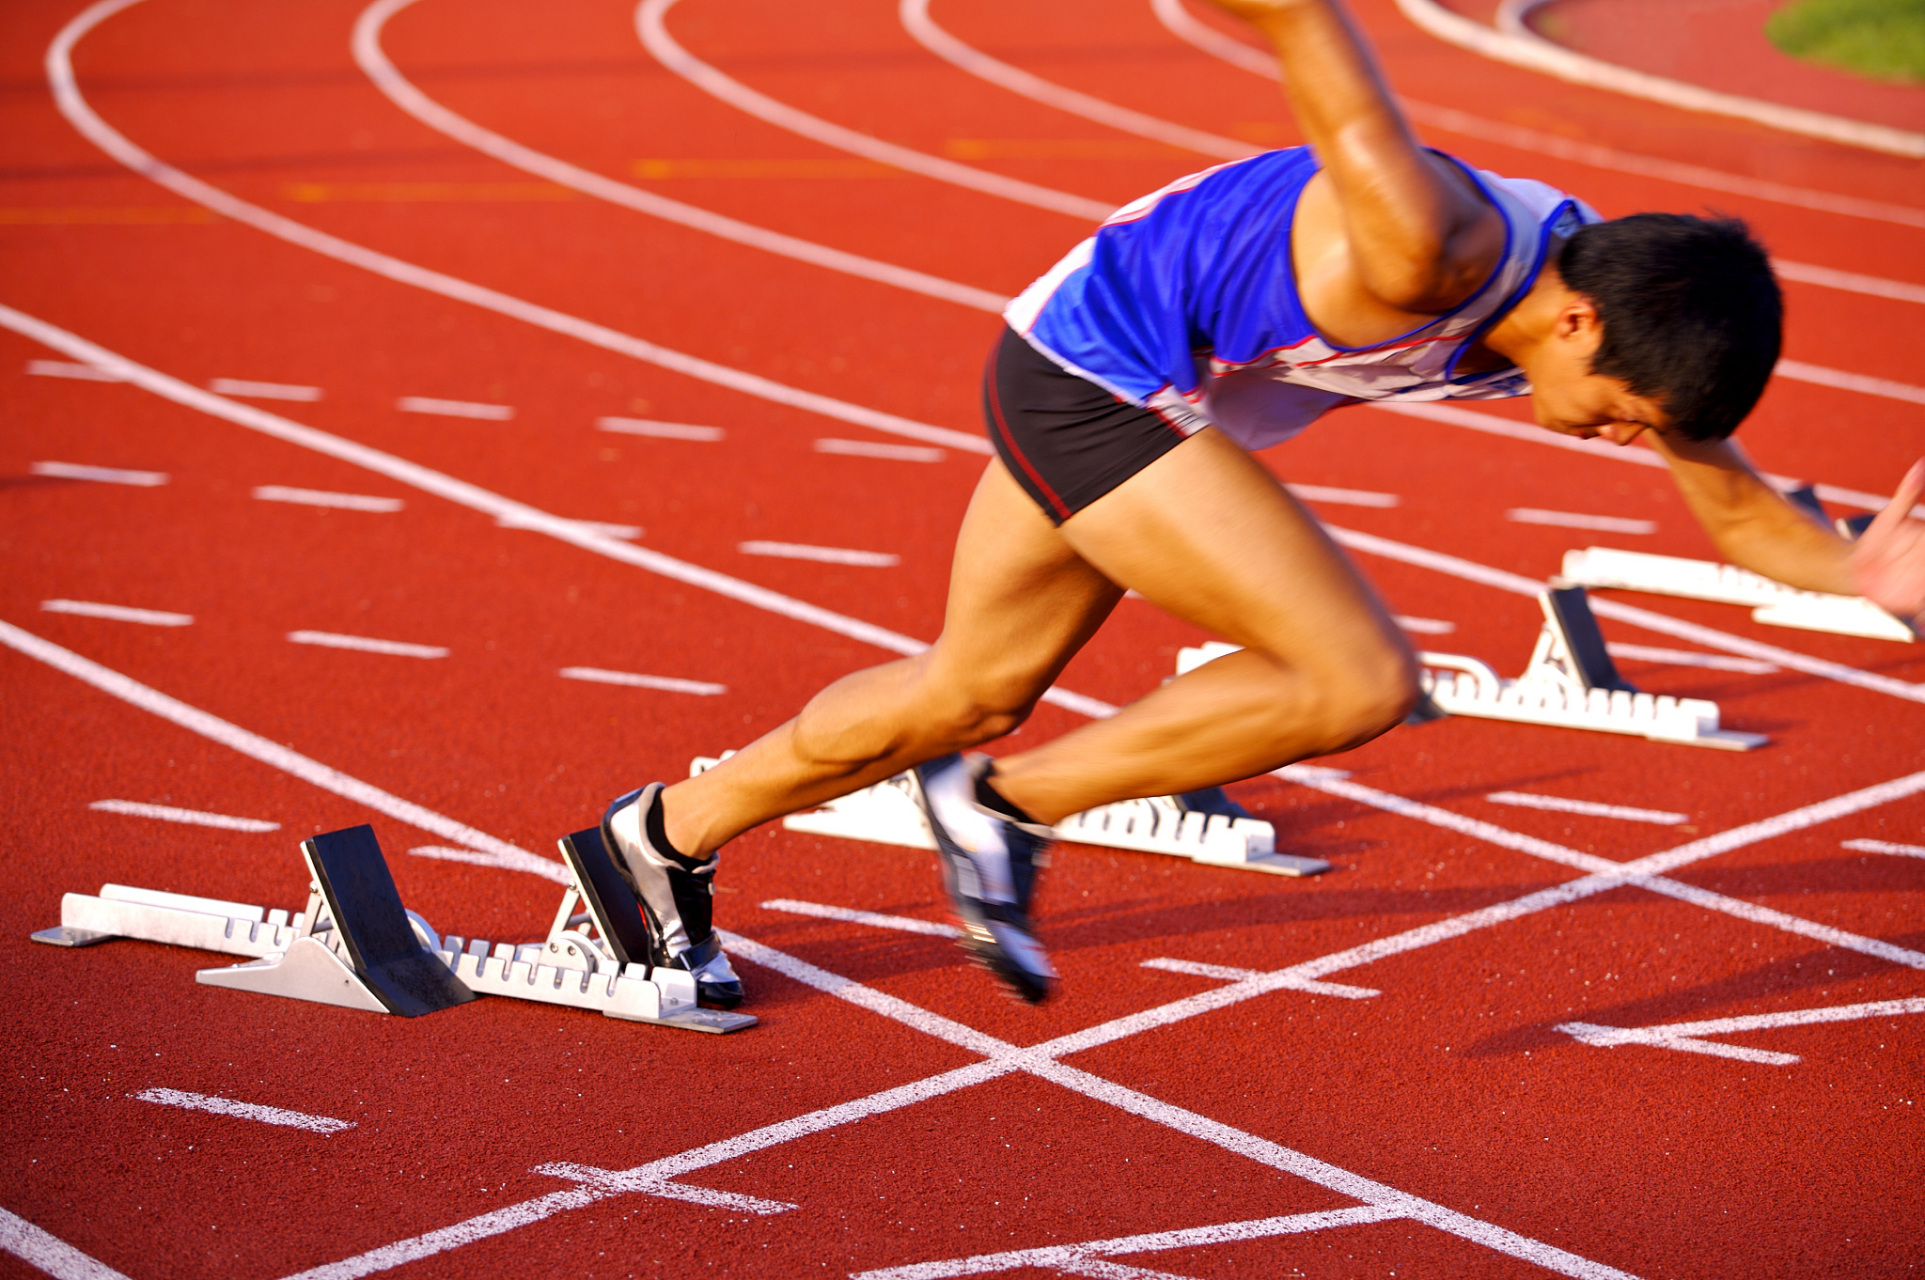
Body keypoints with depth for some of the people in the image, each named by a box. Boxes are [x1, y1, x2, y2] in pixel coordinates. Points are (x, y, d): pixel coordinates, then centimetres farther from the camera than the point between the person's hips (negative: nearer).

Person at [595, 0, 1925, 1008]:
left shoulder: (1620, 298, -8)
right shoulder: (1430, 249, -34)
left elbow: (1736, 500, 2)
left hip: (1150, 402, 9)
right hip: (1093, 371, -9)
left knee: (968, 696, 22)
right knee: (1364, 679, -15)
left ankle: (675, 833, 40)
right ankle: (1007, 807, -1)